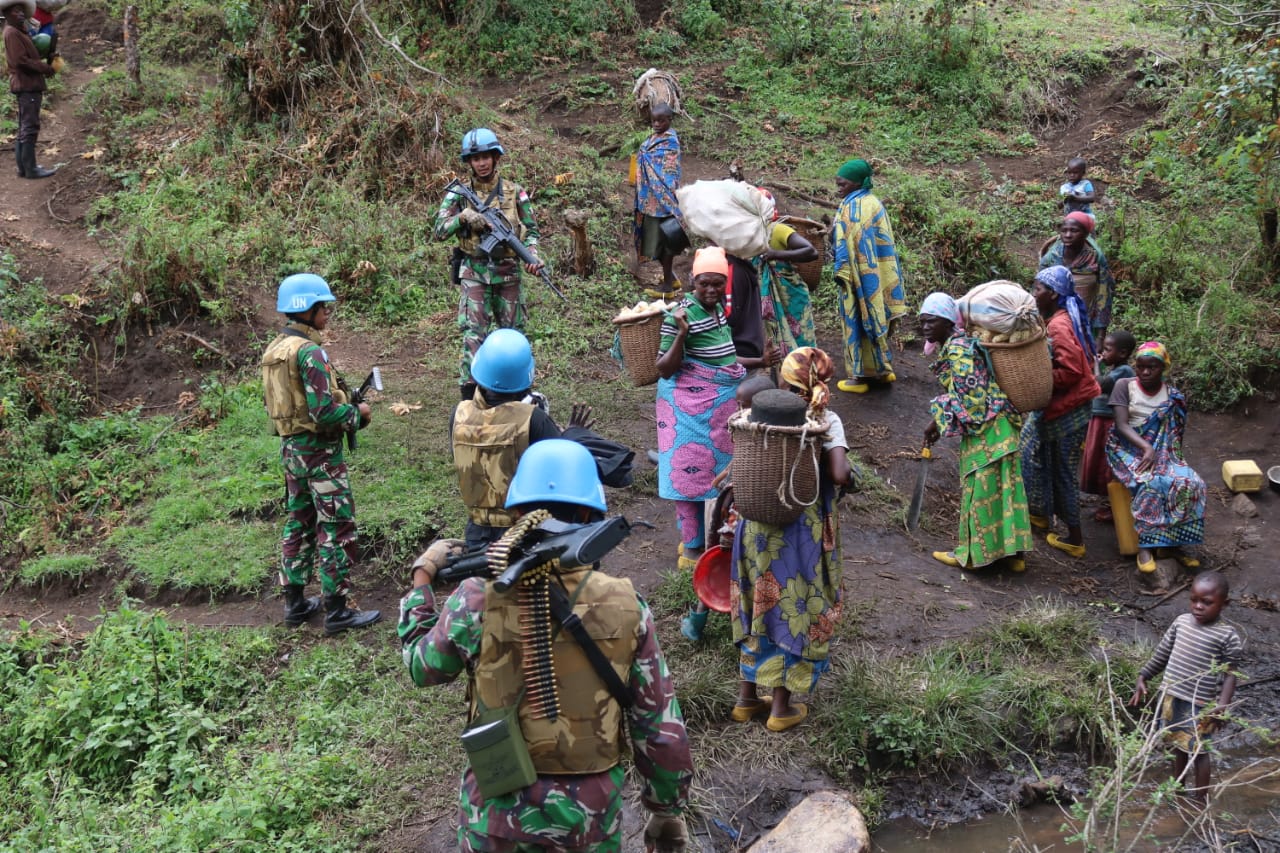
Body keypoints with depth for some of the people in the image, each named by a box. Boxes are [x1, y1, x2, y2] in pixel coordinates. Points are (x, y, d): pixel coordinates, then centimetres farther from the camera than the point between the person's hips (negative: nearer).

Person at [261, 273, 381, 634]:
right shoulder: (309, 352, -21)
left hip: (290, 448, 9)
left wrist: (345, 408, 13)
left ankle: (295, 603, 25)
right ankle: (337, 610, 5)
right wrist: (357, 413, -7)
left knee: (298, 523, 18)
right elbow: (324, 412, -26)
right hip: (319, 451, -9)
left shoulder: (274, 350, 7)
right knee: (337, 529, 0)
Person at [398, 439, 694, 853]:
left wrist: (422, 577, 16)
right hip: (592, 816, 0)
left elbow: (422, 667, 3)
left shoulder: (479, 601, -17)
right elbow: (661, 728, -8)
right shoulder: (626, 608, -14)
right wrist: (669, 810, 8)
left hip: (499, 812, 0)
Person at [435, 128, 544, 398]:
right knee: (473, 333, -10)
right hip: (474, 273, -2)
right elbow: (439, 231, -3)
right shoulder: (459, 193, 1)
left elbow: (531, 230, 7)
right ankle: (470, 393, -9)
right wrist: (463, 217, -21)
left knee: (513, 333, 11)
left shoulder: (515, 192, 4)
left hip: (508, 273, 2)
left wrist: (532, 254, -12)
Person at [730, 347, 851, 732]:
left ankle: (747, 697, 27)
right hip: (800, 531, -3)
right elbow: (840, 475, -23)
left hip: (757, 527, 3)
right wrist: (848, 475, -1)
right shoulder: (826, 421, -13)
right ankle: (782, 707, 17)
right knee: (794, 612, 10)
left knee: (758, 606, 18)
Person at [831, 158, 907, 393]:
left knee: (858, 321, -2)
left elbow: (848, 243, -19)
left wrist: (841, 271, -17)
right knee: (875, 319, 17)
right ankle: (881, 369, 25)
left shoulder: (852, 206, -14)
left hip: (860, 274, -9)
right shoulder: (875, 203, 12)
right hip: (880, 273, 9)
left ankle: (860, 375, 3)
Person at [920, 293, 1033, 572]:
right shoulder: (954, 347, 15)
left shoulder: (957, 349, -16)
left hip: (986, 429, -10)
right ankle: (1013, 552, 20)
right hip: (985, 428, 10)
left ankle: (973, 552, 10)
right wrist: (939, 424, 17)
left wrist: (939, 422, -15)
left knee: (980, 489, 0)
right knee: (1003, 487, 13)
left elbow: (967, 394, -22)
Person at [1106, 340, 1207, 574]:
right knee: (1151, 484, -34)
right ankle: (1145, 546, -30)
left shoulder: (1173, 396, 8)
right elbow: (1121, 426, -10)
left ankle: (1173, 543, -17)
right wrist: (1146, 447, -25)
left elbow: (1175, 433, 9)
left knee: (1190, 483, -25)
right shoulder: (1124, 386, 0)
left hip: (1162, 451, 3)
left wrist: (1156, 451, -11)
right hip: (1128, 448, -3)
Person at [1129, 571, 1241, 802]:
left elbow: (1230, 675, -12)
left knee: (1198, 749, 5)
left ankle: (1200, 797, 21)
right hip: (1171, 696, 5)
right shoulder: (1182, 622, 0)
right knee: (1179, 744, 22)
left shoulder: (1227, 636, -15)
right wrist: (1143, 677, 11)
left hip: (1200, 705, -5)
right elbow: (1162, 654, 10)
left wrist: (1222, 705, -22)